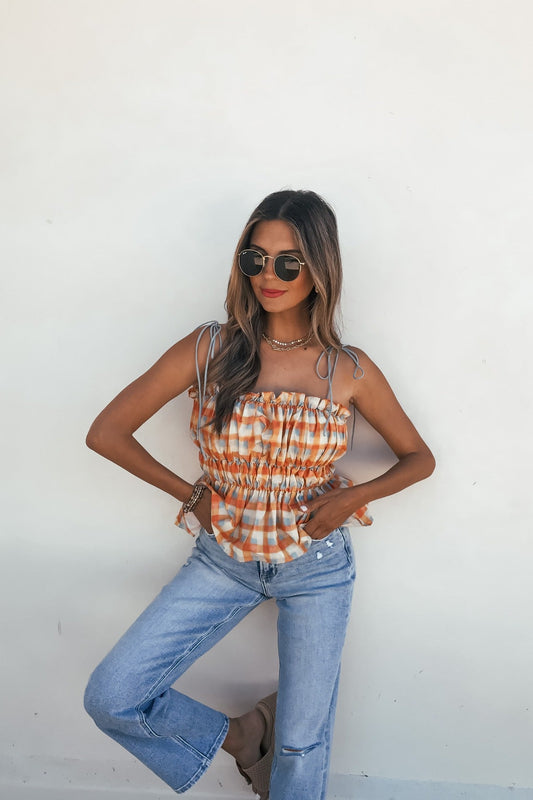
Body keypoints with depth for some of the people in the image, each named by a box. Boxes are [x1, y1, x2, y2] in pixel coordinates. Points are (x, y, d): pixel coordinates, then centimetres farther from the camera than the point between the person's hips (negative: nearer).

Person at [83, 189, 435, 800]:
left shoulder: (350, 371, -9)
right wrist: (191, 495, -6)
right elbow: (106, 433, -7)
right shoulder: (210, 349, -11)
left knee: (302, 746, 10)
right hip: (223, 559, 1)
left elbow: (418, 458, 4)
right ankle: (239, 736, 20)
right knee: (111, 699, -6)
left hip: (317, 566, 0)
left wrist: (352, 498, -12)